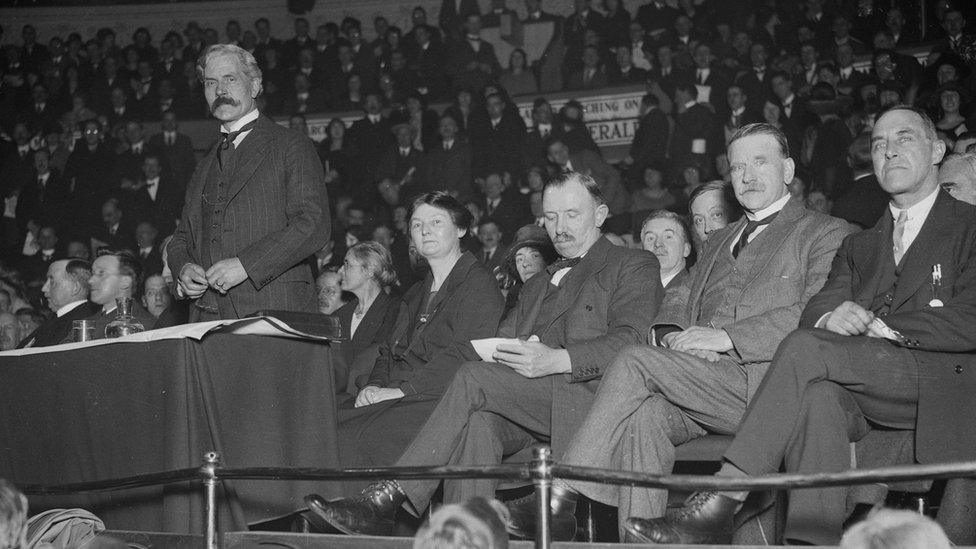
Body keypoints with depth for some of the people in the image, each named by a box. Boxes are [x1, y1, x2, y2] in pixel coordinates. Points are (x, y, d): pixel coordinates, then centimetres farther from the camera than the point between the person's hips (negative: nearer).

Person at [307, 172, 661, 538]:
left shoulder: (634, 267, 13)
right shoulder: (537, 286, 34)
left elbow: (630, 340, -6)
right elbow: (504, 340, 21)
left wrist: (557, 360, -22)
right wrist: (497, 351, -6)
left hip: (586, 397, -5)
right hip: (523, 405, 5)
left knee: (473, 378, -27)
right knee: (475, 422, -31)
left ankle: (387, 499, -32)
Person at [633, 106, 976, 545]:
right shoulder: (859, 246, 30)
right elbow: (814, 312, 12)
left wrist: (880, 326, -10)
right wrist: (831, 319, -13)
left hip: (938, 387, -4)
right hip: (862, 399, 4)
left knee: (807, 348, -28)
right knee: (815, 394, -33)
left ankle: (719, 505, -35)